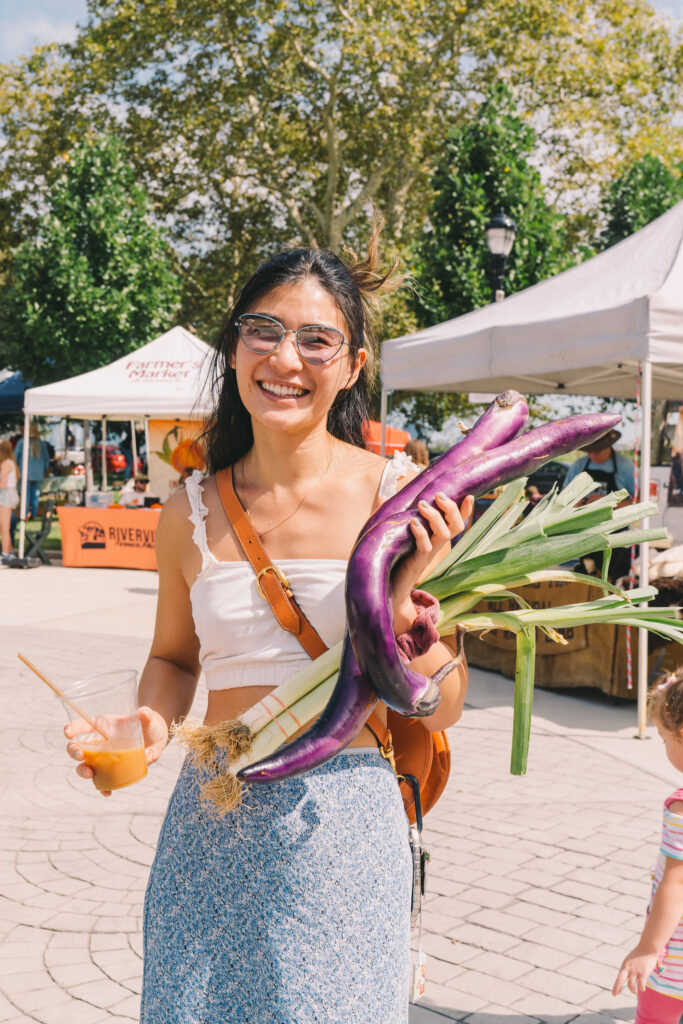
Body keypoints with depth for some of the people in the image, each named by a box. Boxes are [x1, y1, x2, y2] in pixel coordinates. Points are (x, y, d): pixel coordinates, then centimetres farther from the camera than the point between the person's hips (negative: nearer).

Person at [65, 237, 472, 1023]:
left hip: (342, 828, -2)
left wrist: (400, 604, -22)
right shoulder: (190, 513, 1)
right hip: (212, 829, 2)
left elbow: (441, 709, -3)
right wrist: (149, 726, -4)